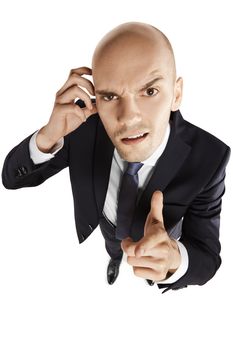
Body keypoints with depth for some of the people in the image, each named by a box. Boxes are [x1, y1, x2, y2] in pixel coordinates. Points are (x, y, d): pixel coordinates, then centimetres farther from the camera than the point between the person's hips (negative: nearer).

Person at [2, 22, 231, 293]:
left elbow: (206, 261, -28)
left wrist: (173, 257, -55)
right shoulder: (83, 123, -31)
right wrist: (49, 135, -45)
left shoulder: (207, 157, -35)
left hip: (154, 265, -1)